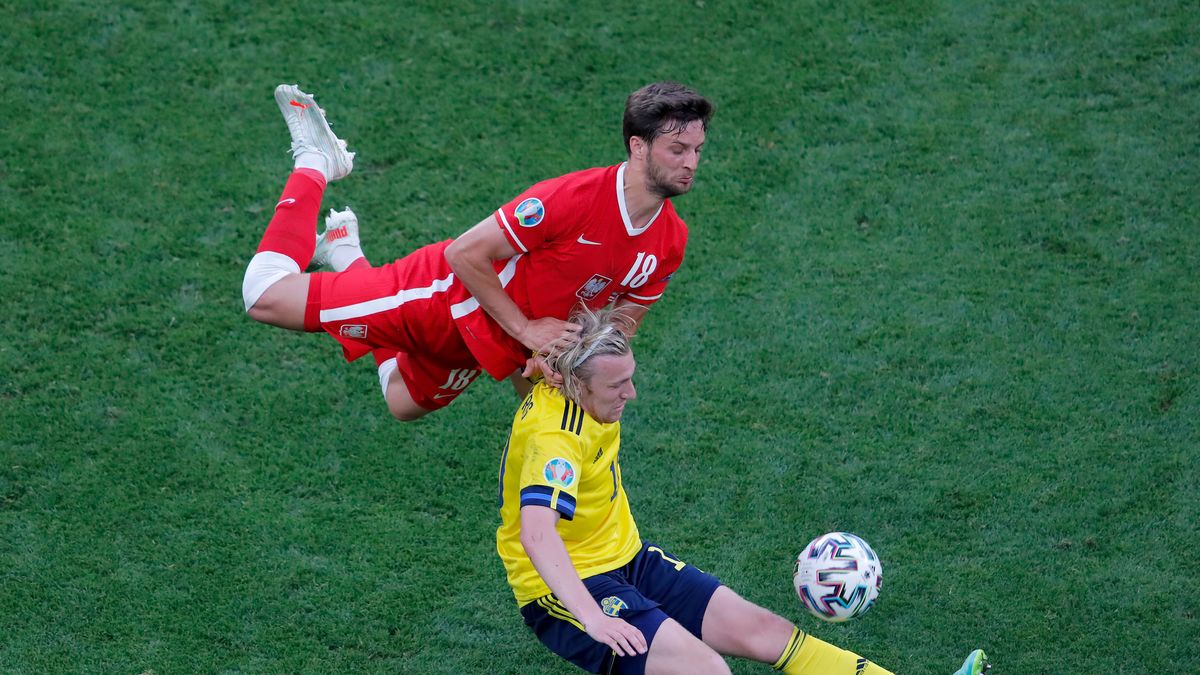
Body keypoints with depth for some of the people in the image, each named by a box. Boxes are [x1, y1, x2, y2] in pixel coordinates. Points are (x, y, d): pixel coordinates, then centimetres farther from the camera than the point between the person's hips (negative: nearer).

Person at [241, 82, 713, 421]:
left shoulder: (670, 241, -13)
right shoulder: (577, 196, -32)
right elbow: (466, 253, -26)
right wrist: (525, 329, -23)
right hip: (448, 294, -7)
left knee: (405, 405, 28)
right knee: (266, 297, -7)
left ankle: (348, 255, 40)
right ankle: (315, 164, 16)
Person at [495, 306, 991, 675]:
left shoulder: (573, 396, 0)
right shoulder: (555, 436, -28)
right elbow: (536, 535, -43)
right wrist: (591, 618, -50)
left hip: (625, 559, 8)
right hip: (564, 589, -8)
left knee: (760, 629, -3)